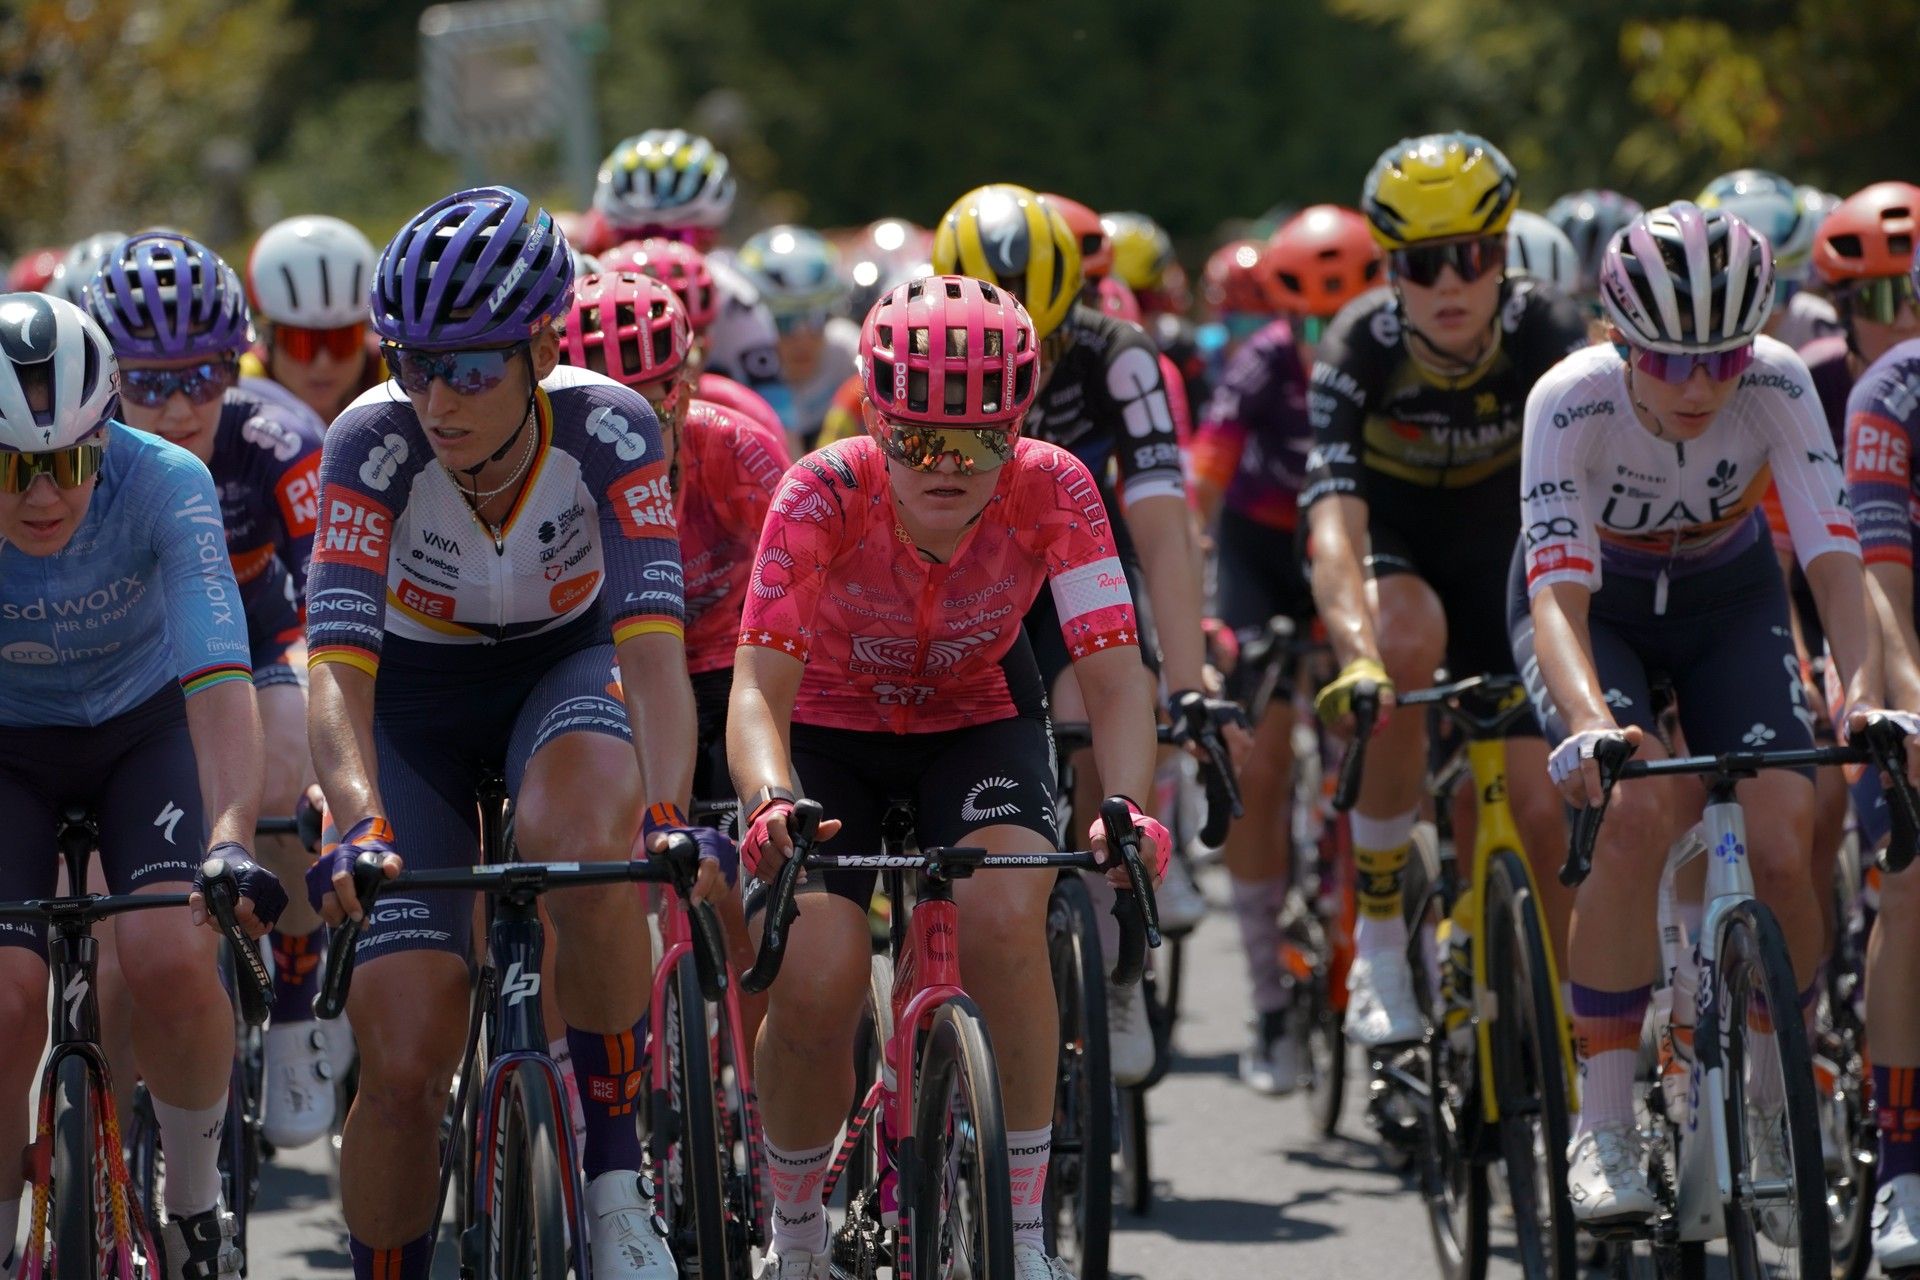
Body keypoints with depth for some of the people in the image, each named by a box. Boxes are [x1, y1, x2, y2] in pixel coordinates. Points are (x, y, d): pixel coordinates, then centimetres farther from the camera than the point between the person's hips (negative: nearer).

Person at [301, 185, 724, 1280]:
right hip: (417, 698, 1)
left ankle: (617, 1180, -19)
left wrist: (669, 817, -52)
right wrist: (359, 827, -54)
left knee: (585, 848, -37)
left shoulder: (609, 429, -28)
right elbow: (339, 660, -36)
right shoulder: (375, 443, -28)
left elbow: (652, 638, -36)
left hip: (565, 666, 0)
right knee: (404, 1063, -12)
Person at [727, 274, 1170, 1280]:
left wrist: (1127, 805, -49)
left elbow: (1114, 672, -29)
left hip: (977, 722, 1)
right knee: (814, 991, -20)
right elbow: (760, 686, -35)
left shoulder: (1050, 491, -26)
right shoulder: (825, 493, -30)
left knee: (1003, 917, -30)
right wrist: (770, 803, -56)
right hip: (831, 732, -1)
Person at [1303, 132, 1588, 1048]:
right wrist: (1356, 660, -58)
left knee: (1543, 809, -8)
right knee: (1408, 642, -37)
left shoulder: (1545, 333, -26)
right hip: (1392, 535, -2)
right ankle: (1379, 938, -25)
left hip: (1499, 540, 2)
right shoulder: (1359, 348, -30)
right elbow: (1333, 522, -41)